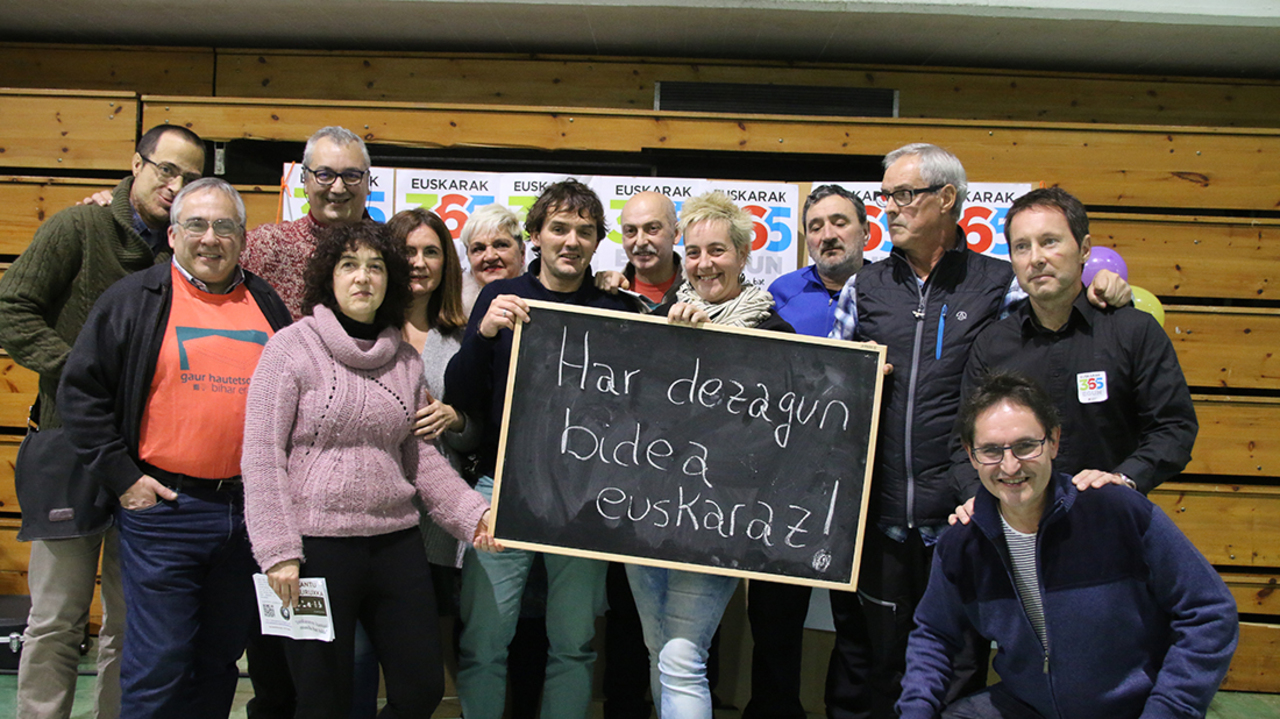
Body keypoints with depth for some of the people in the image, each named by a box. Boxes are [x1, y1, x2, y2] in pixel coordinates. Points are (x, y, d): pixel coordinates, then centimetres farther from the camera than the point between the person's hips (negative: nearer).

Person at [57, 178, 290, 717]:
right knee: (159, 665, 0)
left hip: (249, 512, 4)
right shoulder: (133, 299, -1)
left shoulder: (267, 306, 10)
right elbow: (80, 391, -2)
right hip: (162, 509, -4)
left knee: (222, 658, 15)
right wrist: (121, 476, -7)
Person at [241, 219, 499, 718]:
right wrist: (279, 552, -13)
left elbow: (422, 457, 12)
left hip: (396, 543, 5)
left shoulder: (406, 360, 10)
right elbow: (262, 457, -7)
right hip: (317, 545, -4)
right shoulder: (293, 347, -4)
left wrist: (474, 513, -1)